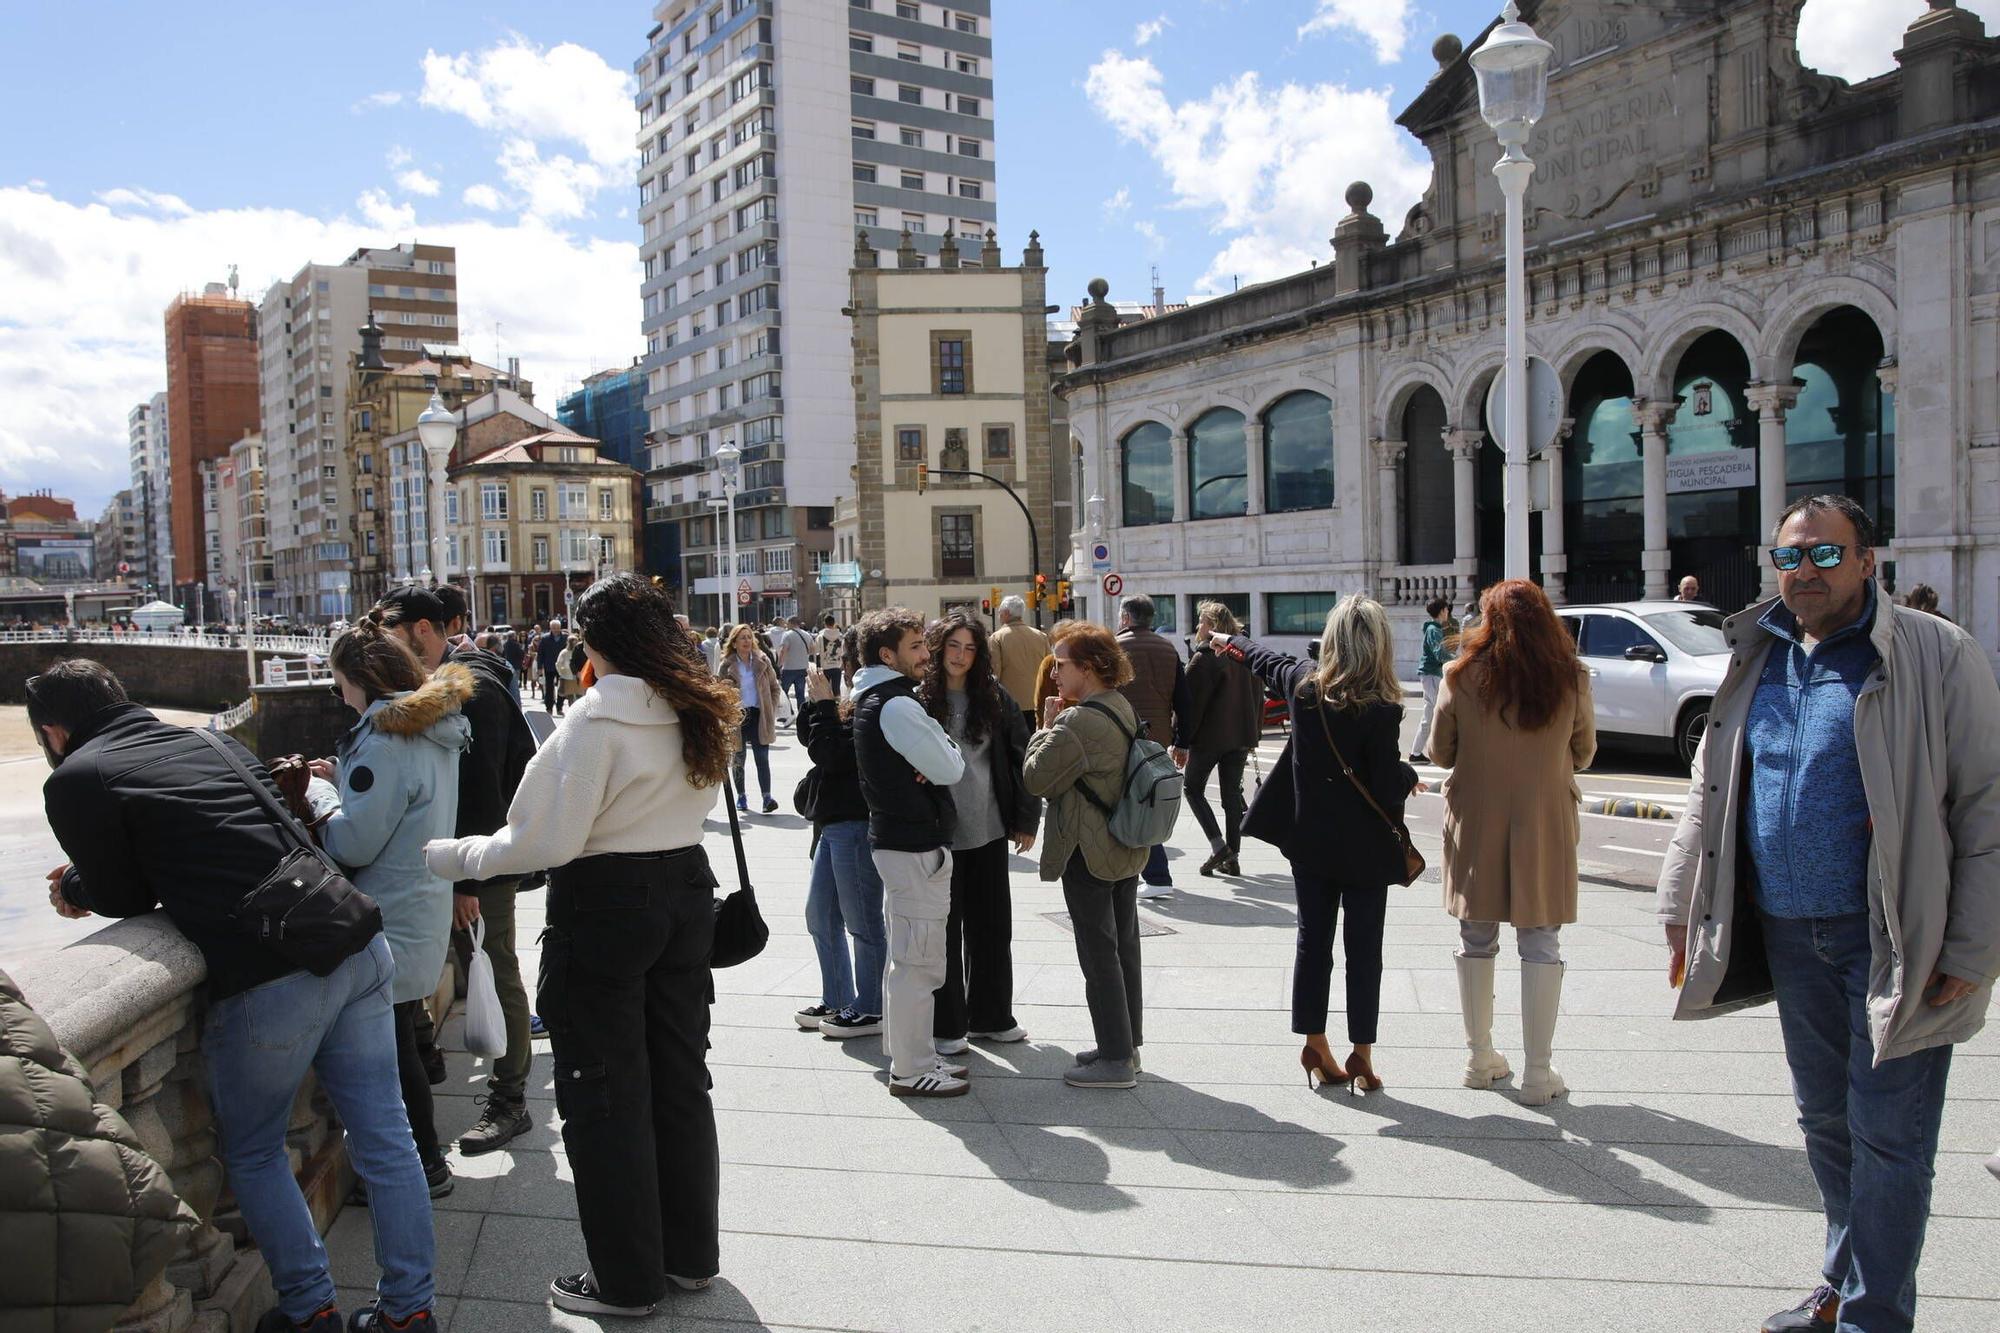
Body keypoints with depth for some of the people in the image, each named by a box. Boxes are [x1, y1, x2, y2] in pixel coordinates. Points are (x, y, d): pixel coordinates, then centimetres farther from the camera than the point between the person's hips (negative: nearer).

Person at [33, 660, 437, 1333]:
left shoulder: (77, 780, 0)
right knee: (384, 1138, 13)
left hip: (269, 980, -6)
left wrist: (73, 886, 31)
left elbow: (124, 895, 8)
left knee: (252, 1154, 19)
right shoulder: (211, 740, 19)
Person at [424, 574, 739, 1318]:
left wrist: (455, 857, -8)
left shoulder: (597, 718, -18)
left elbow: (546, 840, -19)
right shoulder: (698, 710, 5)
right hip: (685, 892, 8)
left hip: (605, 903, -7)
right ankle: (692, 1255, 30)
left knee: (604, 1096, 6)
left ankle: (627, 1280, 16)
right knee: (680, 1080, 17)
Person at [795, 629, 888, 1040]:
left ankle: (869, 1010, 14)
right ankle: (836, 1002, 29)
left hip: (855, 825, -11)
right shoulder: (855, 702, 11)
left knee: (862, 921, 1)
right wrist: (814, 703, 1)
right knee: (820, 915, 18)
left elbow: (832, 754, -22)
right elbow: (810, 740, 16)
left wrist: (823, 705, -14)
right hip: (833, 823, 11)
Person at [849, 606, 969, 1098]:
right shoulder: (898, 705, -19)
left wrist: (932, 758, -1)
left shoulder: (872, 700, 13)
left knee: (906, 956, 19)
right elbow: (951, 769, -16)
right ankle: (912, 1070, 5)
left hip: (897, 840, 11)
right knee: (918, 962, -3)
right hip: (916, 847, -11)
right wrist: (943, 743, 2)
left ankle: (910, 1057, 30)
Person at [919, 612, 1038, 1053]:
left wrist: (1027, 819, 3)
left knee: (992, 926, 12)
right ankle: (946, 1026, 18)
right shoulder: (917, 700, -6)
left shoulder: (994, 697, 2)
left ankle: (991, 1017, 27)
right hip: (938, 834, -3)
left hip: (988, 832, 3)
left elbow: (1021, 757, 5)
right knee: (944, 930, 6)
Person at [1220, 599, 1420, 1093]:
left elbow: (1267, 662, 18)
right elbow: (1388, 789, -19)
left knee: (1313, 942, 13)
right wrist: (1409, 776, 5)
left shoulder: (1304, 683, -4)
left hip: (1310, 839, 4)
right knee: (1364, 950, 6)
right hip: (1364, 848, -4)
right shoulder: (1381, 710, -19)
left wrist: (1232, 642, 39)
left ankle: (1315, 1048, 20)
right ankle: (1361, 1057, 11)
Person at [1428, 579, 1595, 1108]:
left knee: (1477, 941, 13)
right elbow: (1584, 753, 7)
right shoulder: (1571, 679, -6)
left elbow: (1439, 751, 1)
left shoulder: (1462, 676, -8)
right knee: (1541, 945, 6)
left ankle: (1480, 1059, 24)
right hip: (1545, 825, 0)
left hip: (1476, 823, 1)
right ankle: (1538, 1074, 9)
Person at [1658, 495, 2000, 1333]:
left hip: (1892, 939, -6)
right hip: (1788, 936, 6)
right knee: (1825, 1121, 17)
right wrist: (1682, 909, 12)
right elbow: (1709, 792, 14)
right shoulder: (1758, 662, 8)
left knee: (1886, 1135, 2)